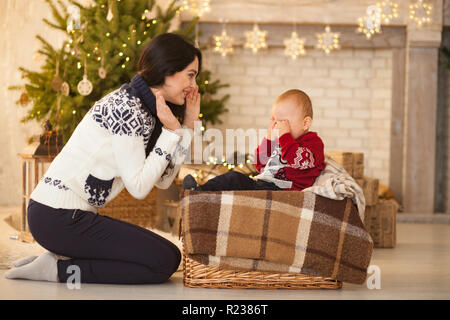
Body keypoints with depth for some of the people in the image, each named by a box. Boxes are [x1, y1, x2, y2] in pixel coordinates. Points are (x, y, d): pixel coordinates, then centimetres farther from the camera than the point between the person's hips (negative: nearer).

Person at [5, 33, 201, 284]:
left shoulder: (147, 108, 13)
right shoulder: (125, 107, -17)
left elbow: (164, 180, 8)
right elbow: (138, 187, -19)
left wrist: (188, 124, 7)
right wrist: (171, 131, -16)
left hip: (76, 216, 10)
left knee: (171, 256, 10)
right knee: (162, 263, -13)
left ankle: (63, 259, 8)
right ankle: (59, 269, -8)